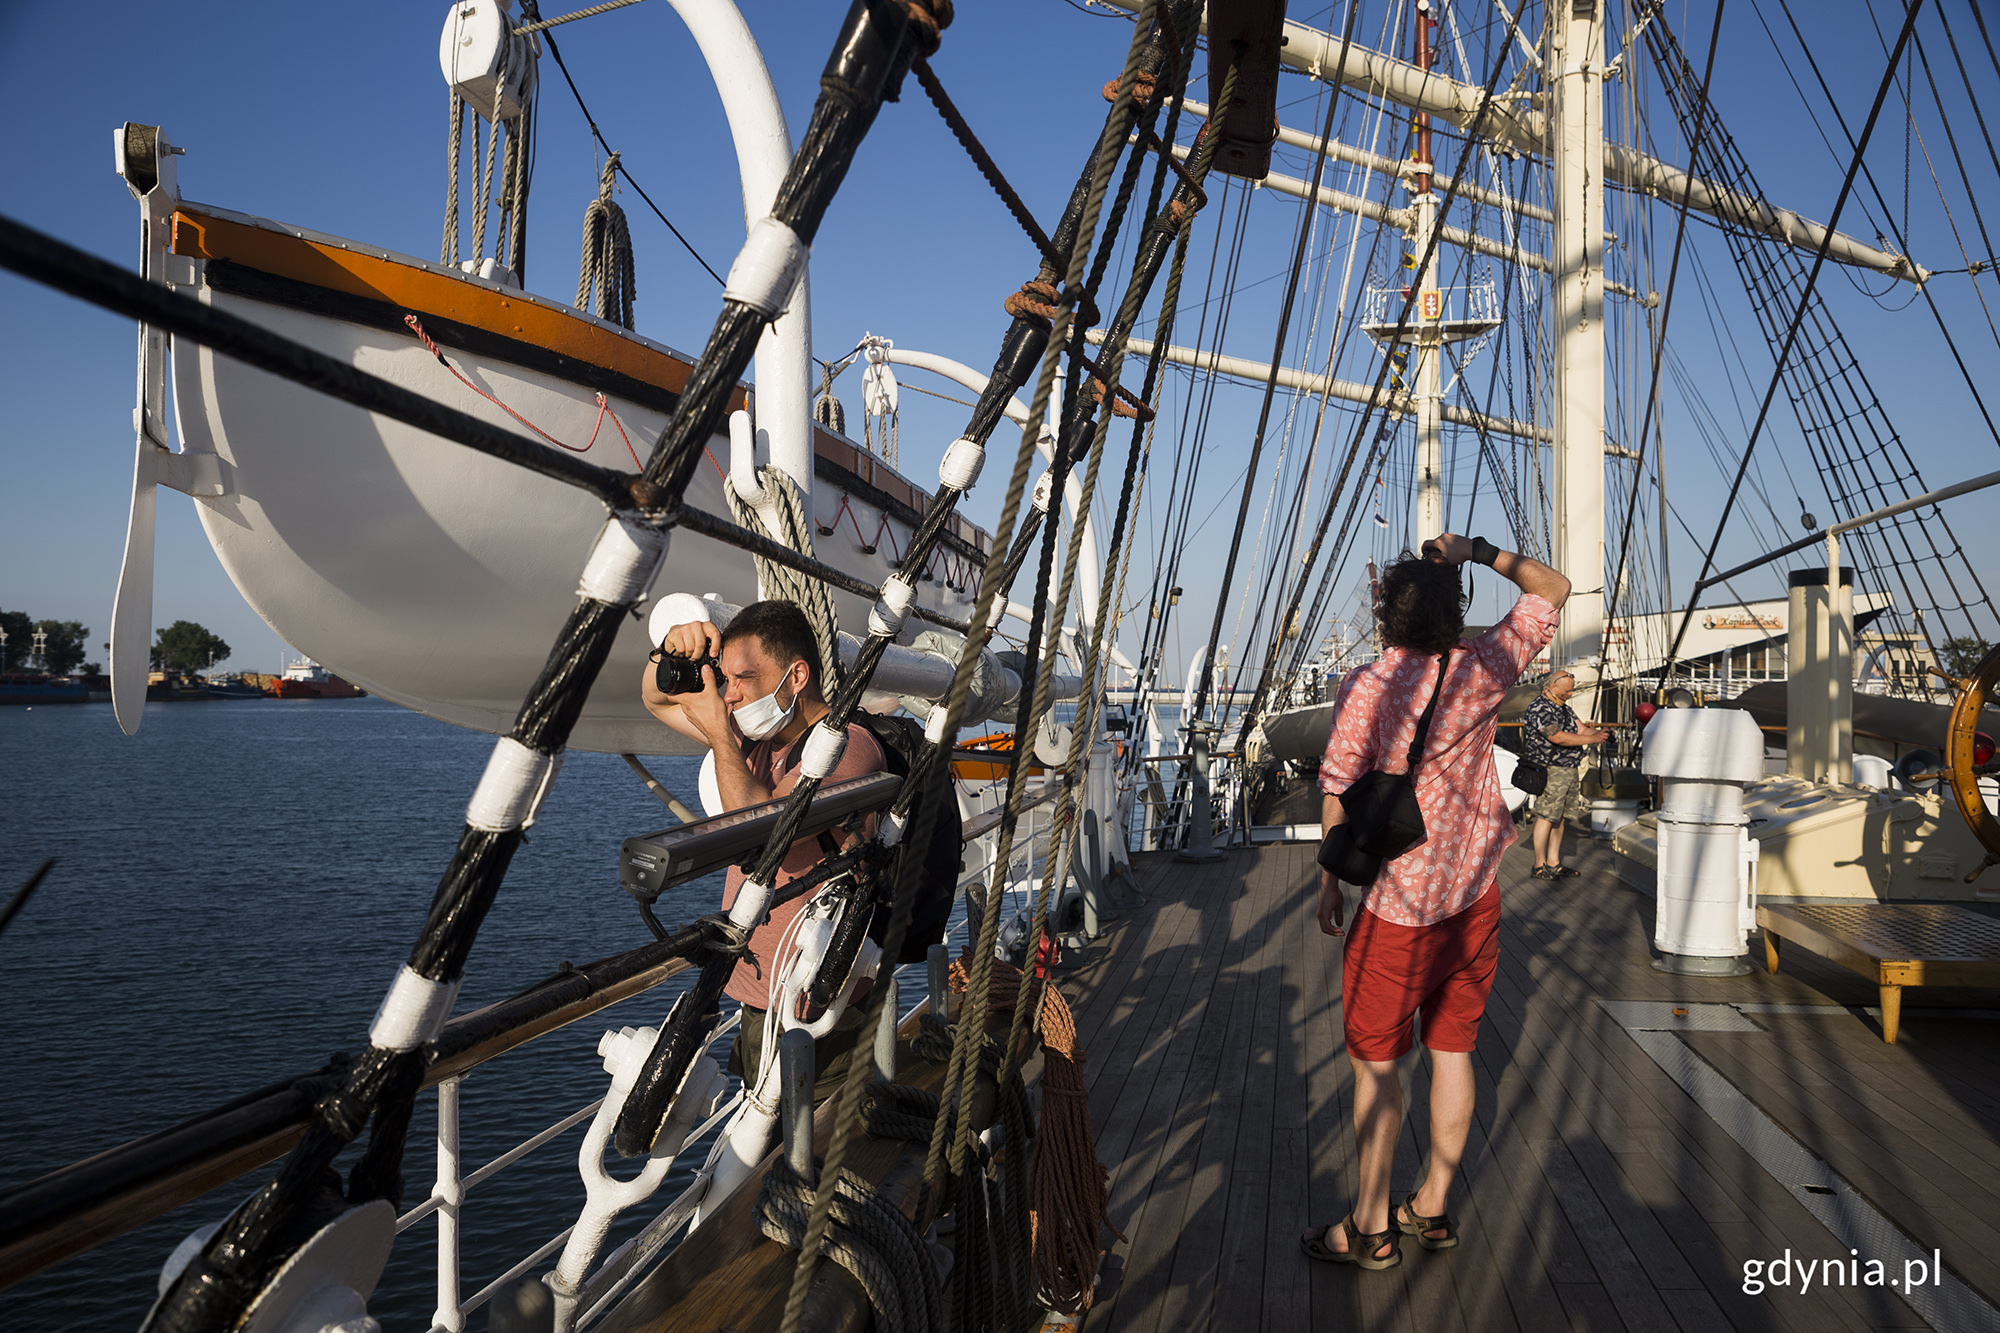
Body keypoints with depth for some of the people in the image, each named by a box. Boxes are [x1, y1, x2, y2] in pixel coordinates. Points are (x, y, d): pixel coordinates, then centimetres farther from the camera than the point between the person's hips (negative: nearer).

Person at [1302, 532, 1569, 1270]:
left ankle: (1371, 1227, 15)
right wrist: (1477, 550, 4)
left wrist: (1329, 880, -2)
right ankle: (1432, 1206, 26)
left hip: (1397, 903, -4)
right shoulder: (1484, 669, -4)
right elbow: (1554, 589, 9)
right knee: (1453, 1049, 15)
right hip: (1473, 894, 4)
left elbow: (1338, 792, -13)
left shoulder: (1367, 686, -15)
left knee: (1375, 1059, 6)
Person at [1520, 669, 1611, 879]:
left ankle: (1554, 863, 16)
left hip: (1570, 771, 9)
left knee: (1560, 818, 10)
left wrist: (1597, 733, -8)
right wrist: (1591, 739, -21)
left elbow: (1581, 729, 15)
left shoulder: (1565, 708, 18)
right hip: (1550, 771, -9)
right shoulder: (1539, 708, -14)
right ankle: (1540, 866, 1)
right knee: (1546, 818, -6)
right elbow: (1557, 737, -24)